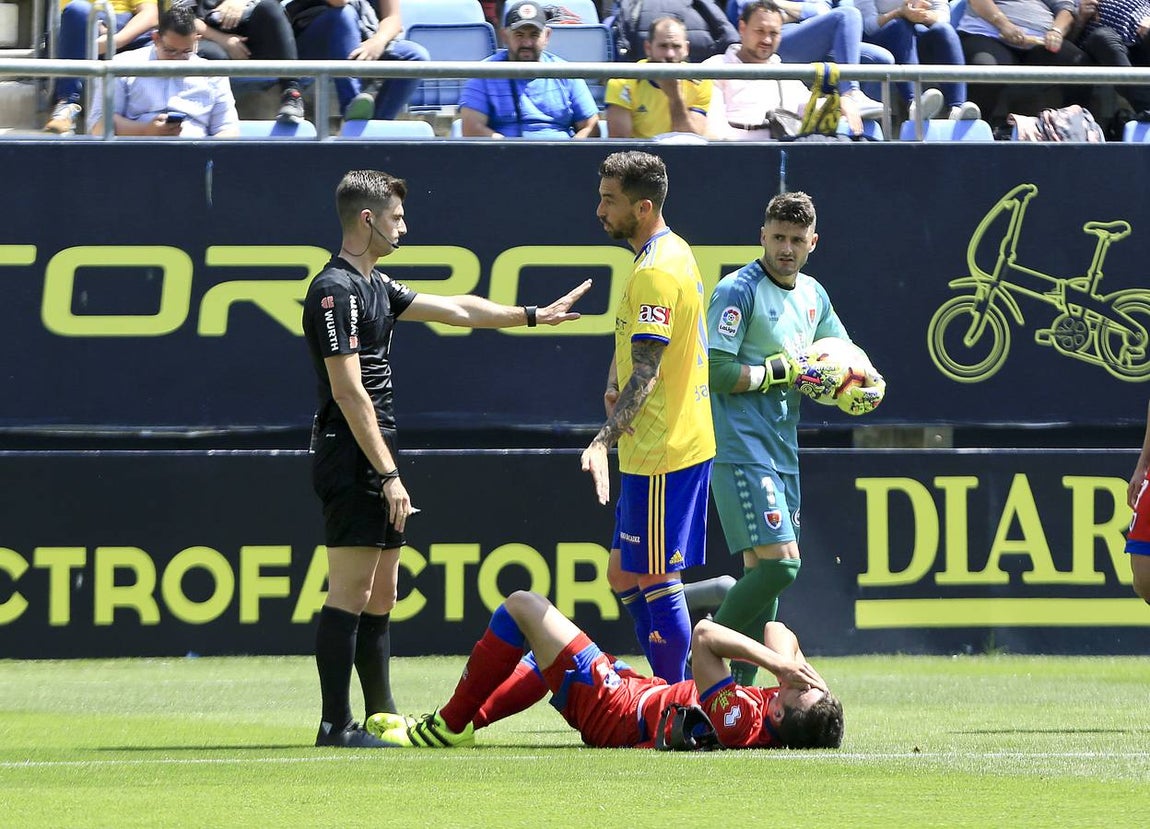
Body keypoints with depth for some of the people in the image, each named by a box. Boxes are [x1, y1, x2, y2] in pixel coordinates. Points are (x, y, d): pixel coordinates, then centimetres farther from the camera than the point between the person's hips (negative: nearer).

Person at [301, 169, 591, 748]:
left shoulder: (374, 286, 17)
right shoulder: (335, 290, -13)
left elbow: (455, 310, 28)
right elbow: (349, 392, -18)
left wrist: (536, 315, 31)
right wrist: (388, 473, -19)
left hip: (375, 461, 10)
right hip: (352, 460, -10)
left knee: (380, 594, 11)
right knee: (350, 592, -9)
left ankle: (382, 716, 16)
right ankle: (336, 726, -9)